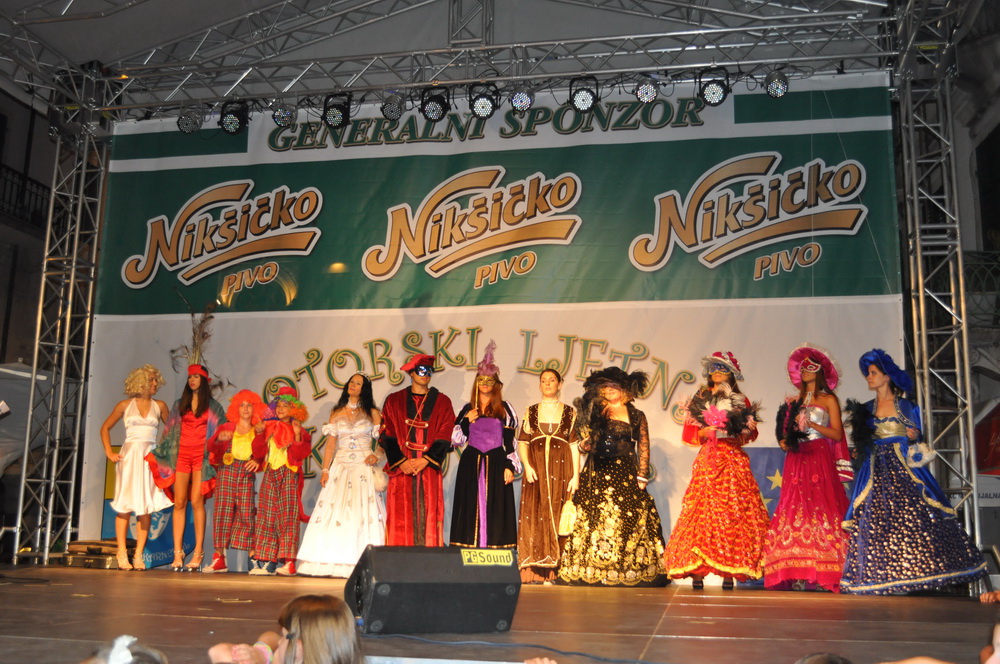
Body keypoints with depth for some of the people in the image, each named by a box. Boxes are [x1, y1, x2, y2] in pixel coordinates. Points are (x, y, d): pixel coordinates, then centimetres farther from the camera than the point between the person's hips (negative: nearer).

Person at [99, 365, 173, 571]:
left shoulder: (159, 406, 10)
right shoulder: (125, 405, 6)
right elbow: (105, 428, 11)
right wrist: (109, 452, 2)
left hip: (150, 458, 2)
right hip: (129, 456, -2)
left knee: (146, 506, -1)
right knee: (125, 505, -3)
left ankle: (139, 554, 3)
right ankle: (121, 553, 2)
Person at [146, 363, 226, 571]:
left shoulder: (213, 406, 9)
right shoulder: (179, 404, 17)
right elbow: (169, 430, 17)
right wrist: (158, 452, 10)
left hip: (202, 455, -3)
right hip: (181, 455, 3)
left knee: (197, 501, -10)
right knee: (179, 502, -4)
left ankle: (198, 552, -8)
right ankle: (177, 553, -4)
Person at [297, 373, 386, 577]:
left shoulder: (373, 413, 6)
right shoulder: (336, 413, 12)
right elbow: (330, 444, 8)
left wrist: (377, 455, -17)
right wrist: (325, 470, -1)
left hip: (364, 468, -2)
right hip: (340, 467, 2)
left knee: (364, 512, -9)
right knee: (334, 512, -4)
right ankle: (332, 562, -1)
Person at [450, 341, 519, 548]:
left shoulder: (504, 409, 5)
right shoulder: (467, 409, 11)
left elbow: (510, 441, 2)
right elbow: (456, 440, 8)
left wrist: (509, 466, -6)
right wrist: (466, 421, -7)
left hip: (496, 463, -2)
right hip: (471, 463, 2)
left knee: (495, 507, -3)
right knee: (471, 507, 0)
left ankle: (493, 547, 0)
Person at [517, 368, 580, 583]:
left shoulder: (570, 412, 8)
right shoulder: (531, 412, 11)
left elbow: (574, 445, 4)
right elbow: (522, 442, 7)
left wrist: (576, 475, -5)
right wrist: (527, 466, -10)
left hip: (561, 469, -1)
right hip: (536, 470, 1)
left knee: (558, 515, -4)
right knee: (535, 514, -4)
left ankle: (555, 570, 0)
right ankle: (535, 570, -2)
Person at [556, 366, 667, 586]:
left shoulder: (637, 416, 8)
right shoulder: (595, 413, 11)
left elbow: (644, 448, 4)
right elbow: (585, 444, 9)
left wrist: (642, 477, -4)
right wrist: (587, 442, -14)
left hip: (626, 477, -1)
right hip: (598, 476, 1)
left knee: (628, 520, -6)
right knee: (595, 519, -5)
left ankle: (629, 570, 0)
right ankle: (591, 570, -2)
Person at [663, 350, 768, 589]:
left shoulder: (741, 401, 12)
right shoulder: (699, 399, 14)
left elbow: (751, 433, 7)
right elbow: (687, 434, 10)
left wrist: (733, 433, -11)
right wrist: (704, 433, -8)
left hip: (733, 460, 0)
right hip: (707, 460, 1)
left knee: (732, 510, -8)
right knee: (702, 510, -8)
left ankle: (729, 571, -6)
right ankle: (697, 570, -8)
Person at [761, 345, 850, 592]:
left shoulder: (828, 400, 6)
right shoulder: (795, 401, 19)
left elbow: (837, 434, -3)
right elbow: (785, 430, 18)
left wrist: (811, 424, -13)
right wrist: (784, 440, -3)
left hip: (820, 459, -4)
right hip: (796, 460, 4)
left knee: (820, 510, -12)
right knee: (795, 510, -5)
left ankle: (820, 574, -11)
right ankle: (798, 574, -7)